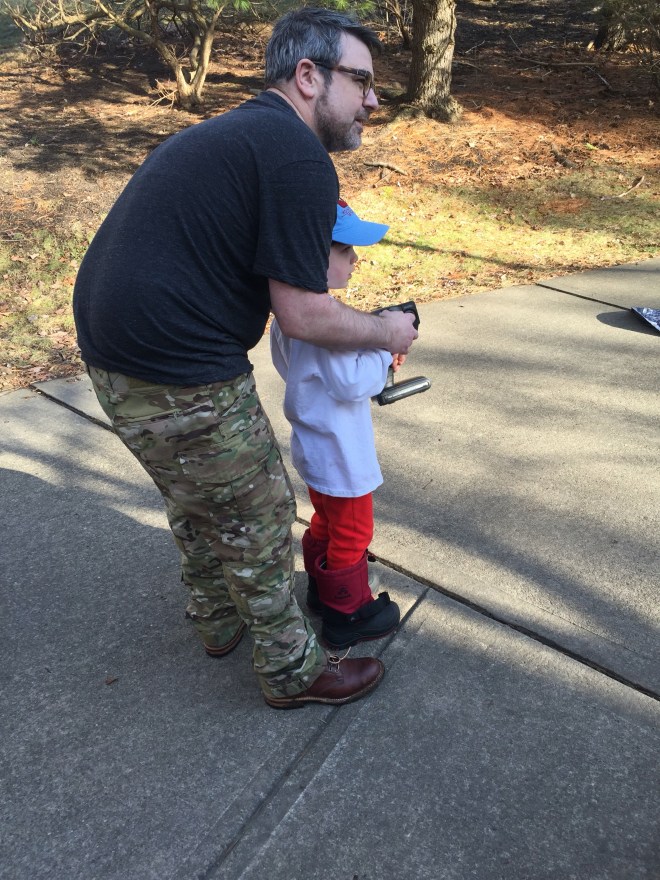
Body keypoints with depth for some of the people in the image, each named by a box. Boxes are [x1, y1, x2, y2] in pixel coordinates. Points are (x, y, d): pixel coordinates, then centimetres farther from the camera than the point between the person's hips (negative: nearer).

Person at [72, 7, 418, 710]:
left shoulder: (232, 131, 17)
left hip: (111, 351, 10)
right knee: (256, 519, 9)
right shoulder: (299, 158, -15)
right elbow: (303, 315, -16)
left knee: (195, 500, 27)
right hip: (179, 383, -10)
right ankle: (292, 671, 30)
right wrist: (386, 332, 2)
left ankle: (218, 621, 49)